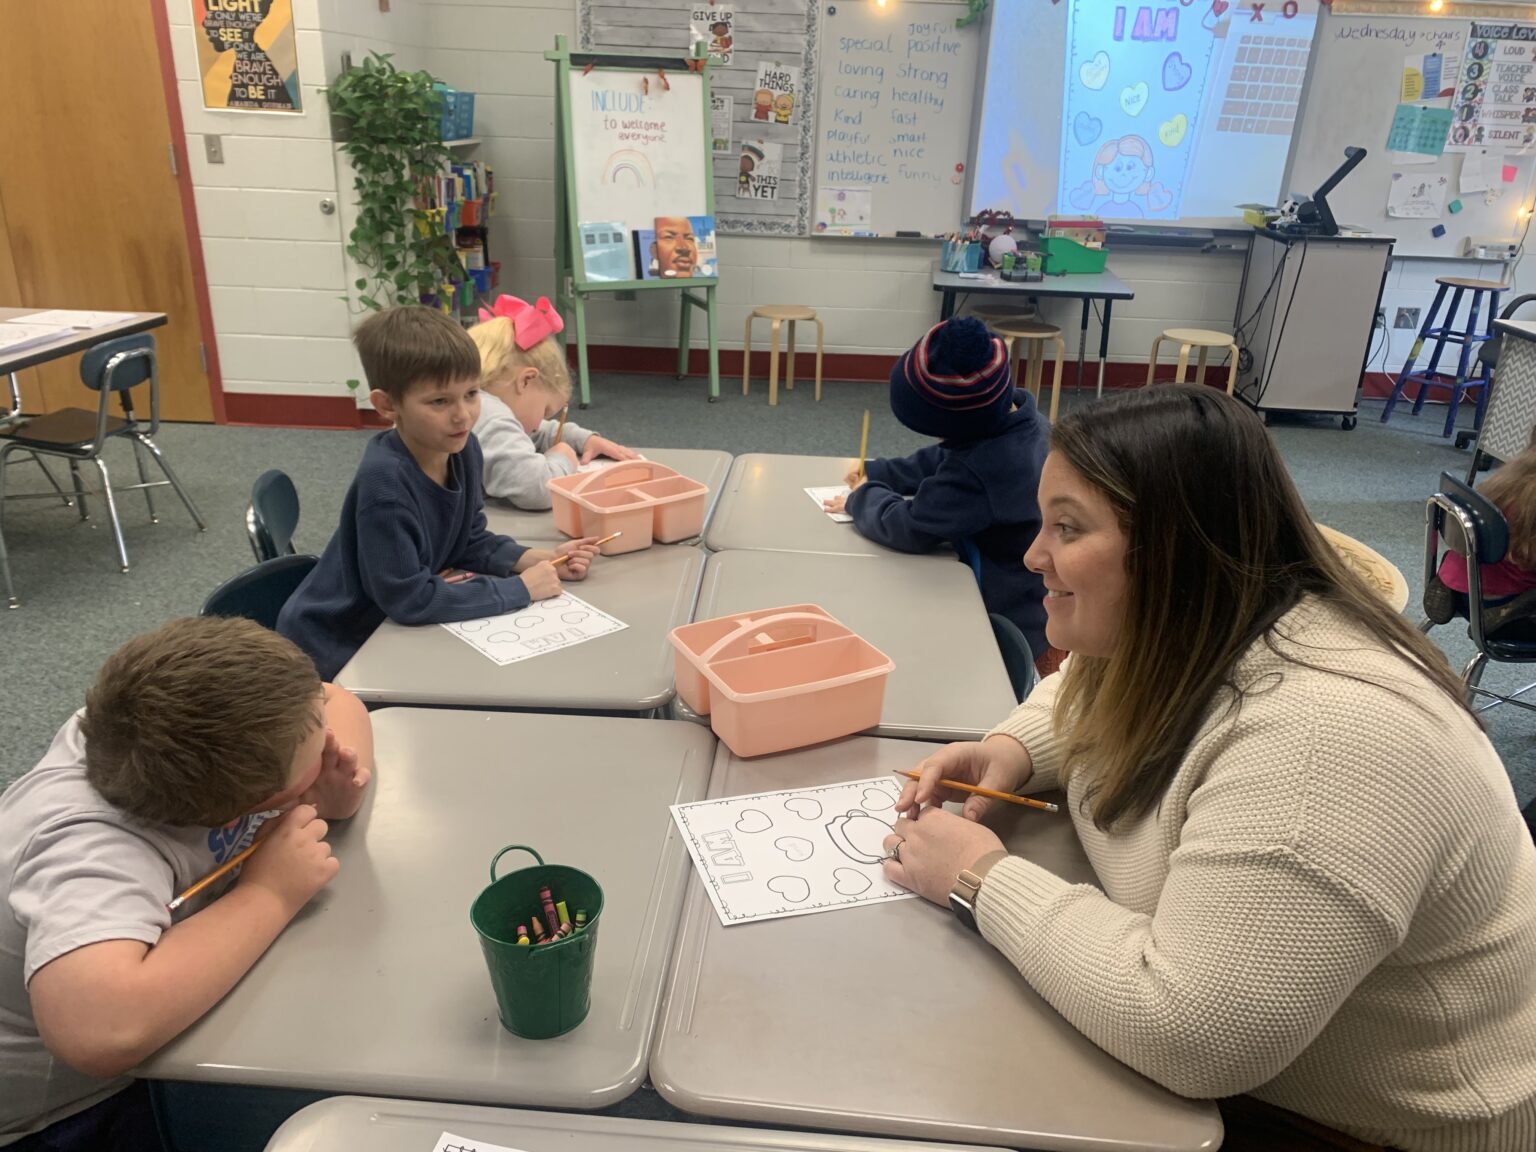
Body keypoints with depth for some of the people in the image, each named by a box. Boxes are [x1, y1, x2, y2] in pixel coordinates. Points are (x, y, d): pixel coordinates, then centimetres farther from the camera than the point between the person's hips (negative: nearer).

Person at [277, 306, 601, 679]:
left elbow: (470, 541, 4)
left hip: (389, 628, 7)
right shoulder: (383, 480, -30)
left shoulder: (463, 448, -8)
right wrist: (520, 589, -25)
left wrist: (540, 559, -12)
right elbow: (409, 599, -29)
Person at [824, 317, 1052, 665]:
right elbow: (941, 460, 11)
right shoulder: (1023, 422, -5)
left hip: (1008, 625, -9)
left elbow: (909, 528, -28)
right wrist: (876, 473, 5)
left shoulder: (982, 468, -34)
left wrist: (864, 498, -9)